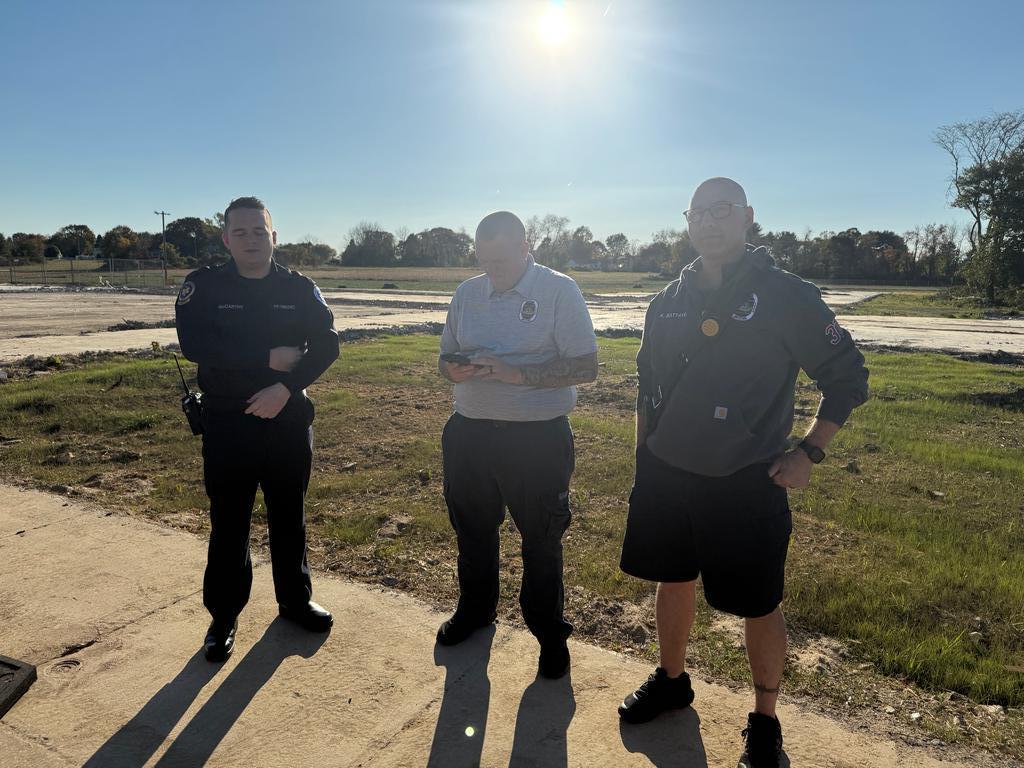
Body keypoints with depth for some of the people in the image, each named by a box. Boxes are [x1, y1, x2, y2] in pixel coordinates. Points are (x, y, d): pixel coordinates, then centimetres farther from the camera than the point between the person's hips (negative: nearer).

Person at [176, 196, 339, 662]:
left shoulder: (299, 289, 1)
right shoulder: (204, 286, -3)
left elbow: (326, 344, -8)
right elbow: (194, 345, -18)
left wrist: (286, 387, -22)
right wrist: (270, 357, -21)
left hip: (288, 419, 2)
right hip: (227, 424, -1)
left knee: (289, 516, 14)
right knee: (228, 523, 8)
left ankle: (295, 599, 32)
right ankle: (223, 616, 24)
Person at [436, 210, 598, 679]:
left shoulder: (559, 291, -8)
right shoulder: (467, 292, 8)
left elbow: (585, 367, -12)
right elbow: (445, 357, 15)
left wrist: (515, 373, -22)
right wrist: (454, 370, -10)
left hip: (537, 438, -5)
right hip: (470, 431, 5)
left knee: (541, 540, 8)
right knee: (472, 530, 19)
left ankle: (549, 632, 29)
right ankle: (475, 609, 43)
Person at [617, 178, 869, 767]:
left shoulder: (785, 296, -10)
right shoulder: (670, 301, 5)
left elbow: (848, 375, -2)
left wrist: (810, 453, -7)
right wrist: (646, 455, 14)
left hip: (745, 484, -4)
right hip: (664, 476, 5)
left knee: (759, 606, 9)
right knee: (673, 582, 20)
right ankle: (672, 681, 44)